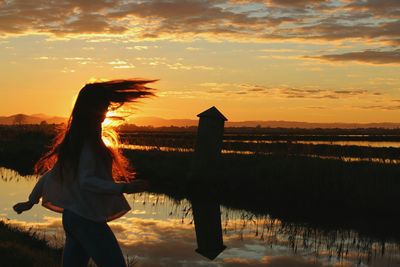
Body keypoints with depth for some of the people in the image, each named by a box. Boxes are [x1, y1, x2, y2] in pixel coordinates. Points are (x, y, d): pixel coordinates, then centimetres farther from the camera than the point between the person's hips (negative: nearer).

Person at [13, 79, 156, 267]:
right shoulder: (89, 142, -16)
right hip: (88, 219, -9)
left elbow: (50, 172, 15)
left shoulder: (73, 139, 10)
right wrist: (123, 187, -29)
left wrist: (31, 201, 24)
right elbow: (86, 181, -25)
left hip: (72, 216, 9)